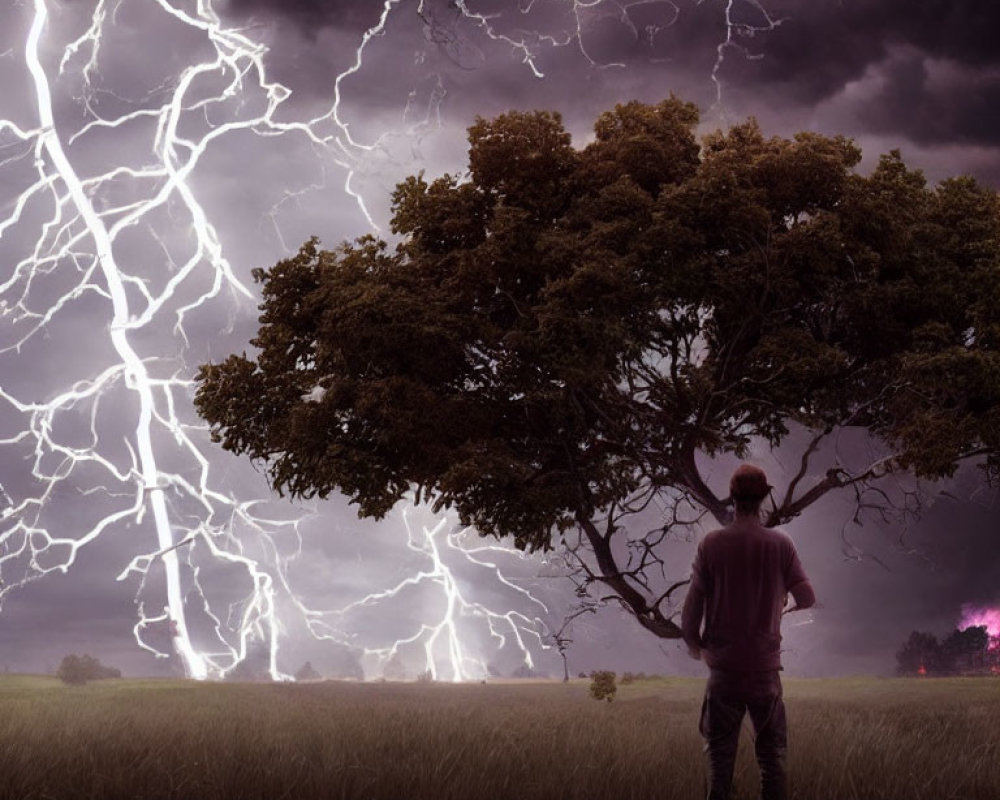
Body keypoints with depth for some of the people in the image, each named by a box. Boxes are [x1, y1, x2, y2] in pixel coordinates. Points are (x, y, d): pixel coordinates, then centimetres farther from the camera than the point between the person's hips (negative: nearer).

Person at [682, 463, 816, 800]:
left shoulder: (711, 545, -6)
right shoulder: (781, 545, -4)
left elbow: (691, 610, -6)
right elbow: (807, 600, 1)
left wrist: (694, 645, 11)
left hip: (723, 670, 0)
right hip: (766, 669, 0)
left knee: (719, 758, 6)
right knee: (772, 756, 8)